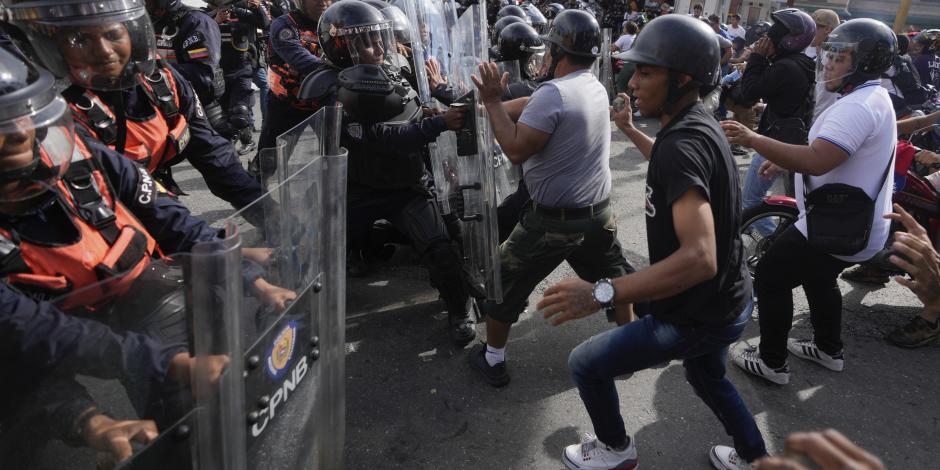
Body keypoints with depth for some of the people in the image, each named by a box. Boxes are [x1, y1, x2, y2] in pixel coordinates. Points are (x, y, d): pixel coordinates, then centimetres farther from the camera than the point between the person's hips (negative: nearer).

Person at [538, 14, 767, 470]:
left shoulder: (680, 143, -30)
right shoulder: (699, 123, 1)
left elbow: (699, 257, -42)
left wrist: (600, 294, -47)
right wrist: (630, 131, 29)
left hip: (698, 316, -9)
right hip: (725, 300, 9)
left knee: (585, 364, 5)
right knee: (707, 376, 35)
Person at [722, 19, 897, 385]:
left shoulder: (858, 106, -25)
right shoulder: (872, 98, 12)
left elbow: (818, 161, -38)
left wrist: (753, 140, -38)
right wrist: (785, 162, 10)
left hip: (837, 228, -11)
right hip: (857, 224, 11)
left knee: (770, 278, -1)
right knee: (817, 278, 29)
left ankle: (772, 362, 11)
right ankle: (829, 349, 46)